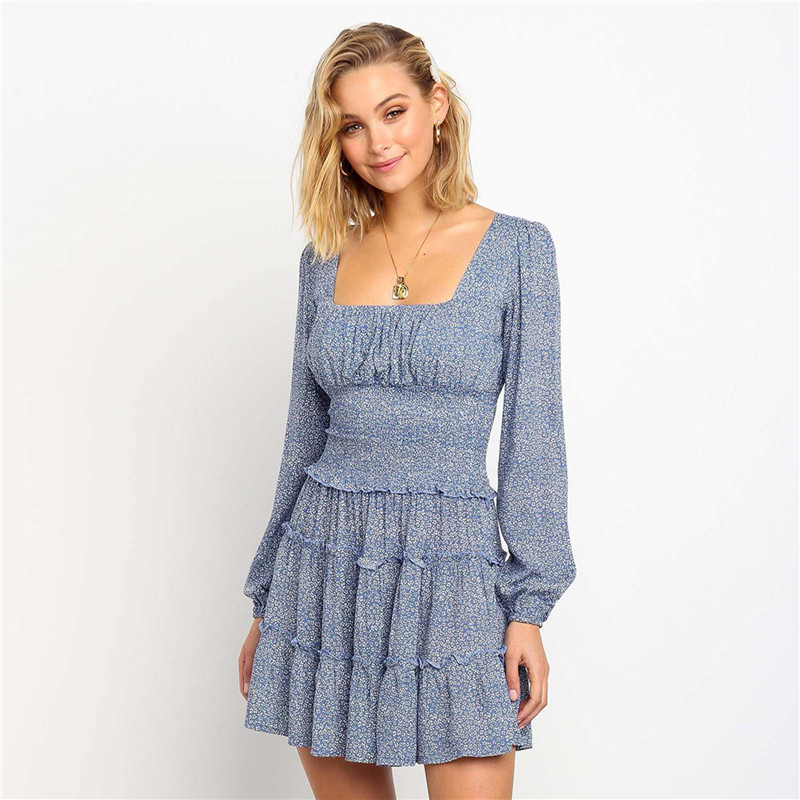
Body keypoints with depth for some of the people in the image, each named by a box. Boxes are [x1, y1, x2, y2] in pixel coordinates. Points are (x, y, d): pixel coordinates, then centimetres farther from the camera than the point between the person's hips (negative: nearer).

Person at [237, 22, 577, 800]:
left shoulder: (516, 247, -1)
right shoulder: (324, 259, 8)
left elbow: (533, 436, -3)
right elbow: (304, 433, 13)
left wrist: (530, 608, -8)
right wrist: (266, 603, 14)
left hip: (451, 569, -3)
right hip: (325, 569, 4)